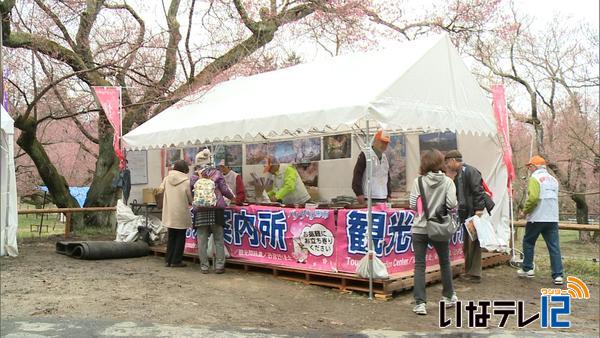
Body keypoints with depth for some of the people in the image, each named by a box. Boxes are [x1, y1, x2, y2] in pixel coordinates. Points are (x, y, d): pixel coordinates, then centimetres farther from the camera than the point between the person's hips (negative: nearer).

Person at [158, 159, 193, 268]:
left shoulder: (167, 179, -4)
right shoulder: (187, 182, -14)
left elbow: (160, 189, 13)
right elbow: (191, 200, -7)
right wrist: (189, 203, 15)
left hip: (169, 214, 4)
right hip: (181, 214, -4)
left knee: (171, 237, 16)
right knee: (180, 238, 8)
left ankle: (168, 260, 19)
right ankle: (176, 261, 10)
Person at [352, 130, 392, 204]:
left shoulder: (384, 157, 19)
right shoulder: (365, 155, -3)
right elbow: (357, 174, -8)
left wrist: (389, 195, 16)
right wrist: (359, 193, -13)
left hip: (383, 198, 7)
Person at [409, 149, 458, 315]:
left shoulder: (419, 181, -7)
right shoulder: (447, 181, -6)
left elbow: (413, 204, -9)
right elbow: (452, 204, -14)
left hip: (419, 229, -1)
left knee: (419, 265, 4)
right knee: (445, 262, 20)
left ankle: (420, 303, -1)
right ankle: (449, 296, 36)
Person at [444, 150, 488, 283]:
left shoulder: (469, 171, -12)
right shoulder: (457, 175, 17)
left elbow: (478, 190, -19)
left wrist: (479, 209, -23)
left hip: (474, 213, -9)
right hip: (466, 214, 9)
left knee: (473, 243, -5)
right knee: (467, 244, 13)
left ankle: (474, 274, 0)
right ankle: (469, 272, 22)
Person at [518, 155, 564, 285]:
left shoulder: (534, 178, -9)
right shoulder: (553, 179, 15)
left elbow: (533, 198, -21)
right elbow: (554, 198, 16)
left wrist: (525, 211, -7)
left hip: (536, 218, -6)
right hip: (553, 218, 6)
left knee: (528, 242, 12)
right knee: (554, 246, 4)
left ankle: (527, 269, 19)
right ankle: (558, 275, 0)